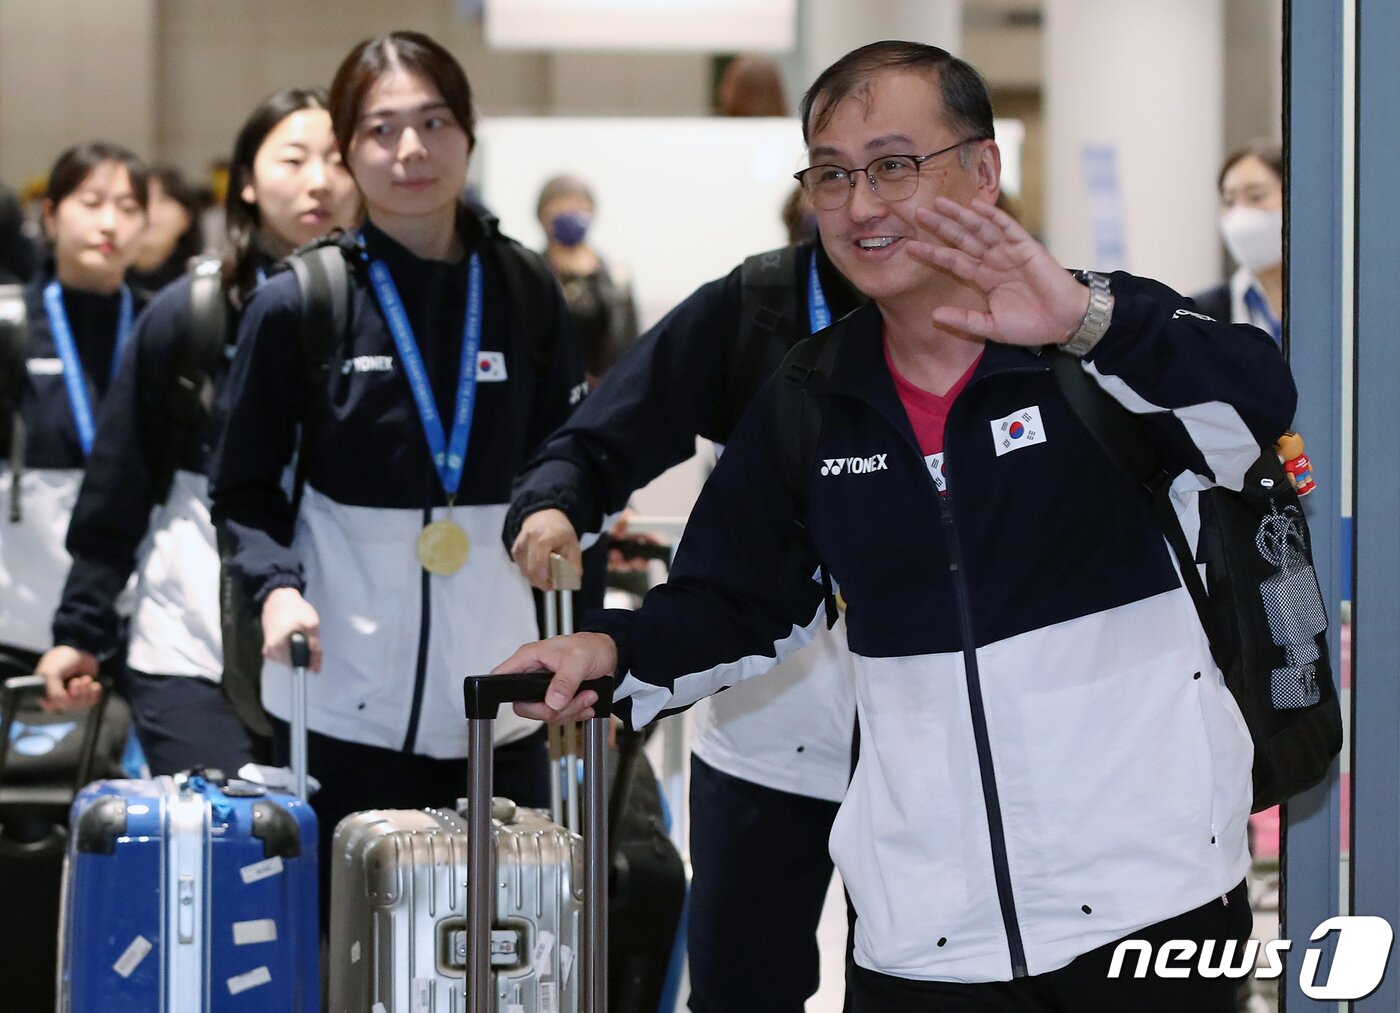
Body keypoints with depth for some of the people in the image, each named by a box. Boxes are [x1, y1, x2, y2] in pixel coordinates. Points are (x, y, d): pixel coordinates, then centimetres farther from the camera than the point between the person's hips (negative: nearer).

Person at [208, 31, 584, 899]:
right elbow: (244, 487, 5)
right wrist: (277, 585, -14)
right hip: (346, 697, -2)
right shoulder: (298, 304, -1)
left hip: (500, 692, 2)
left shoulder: (525, 291, 6)